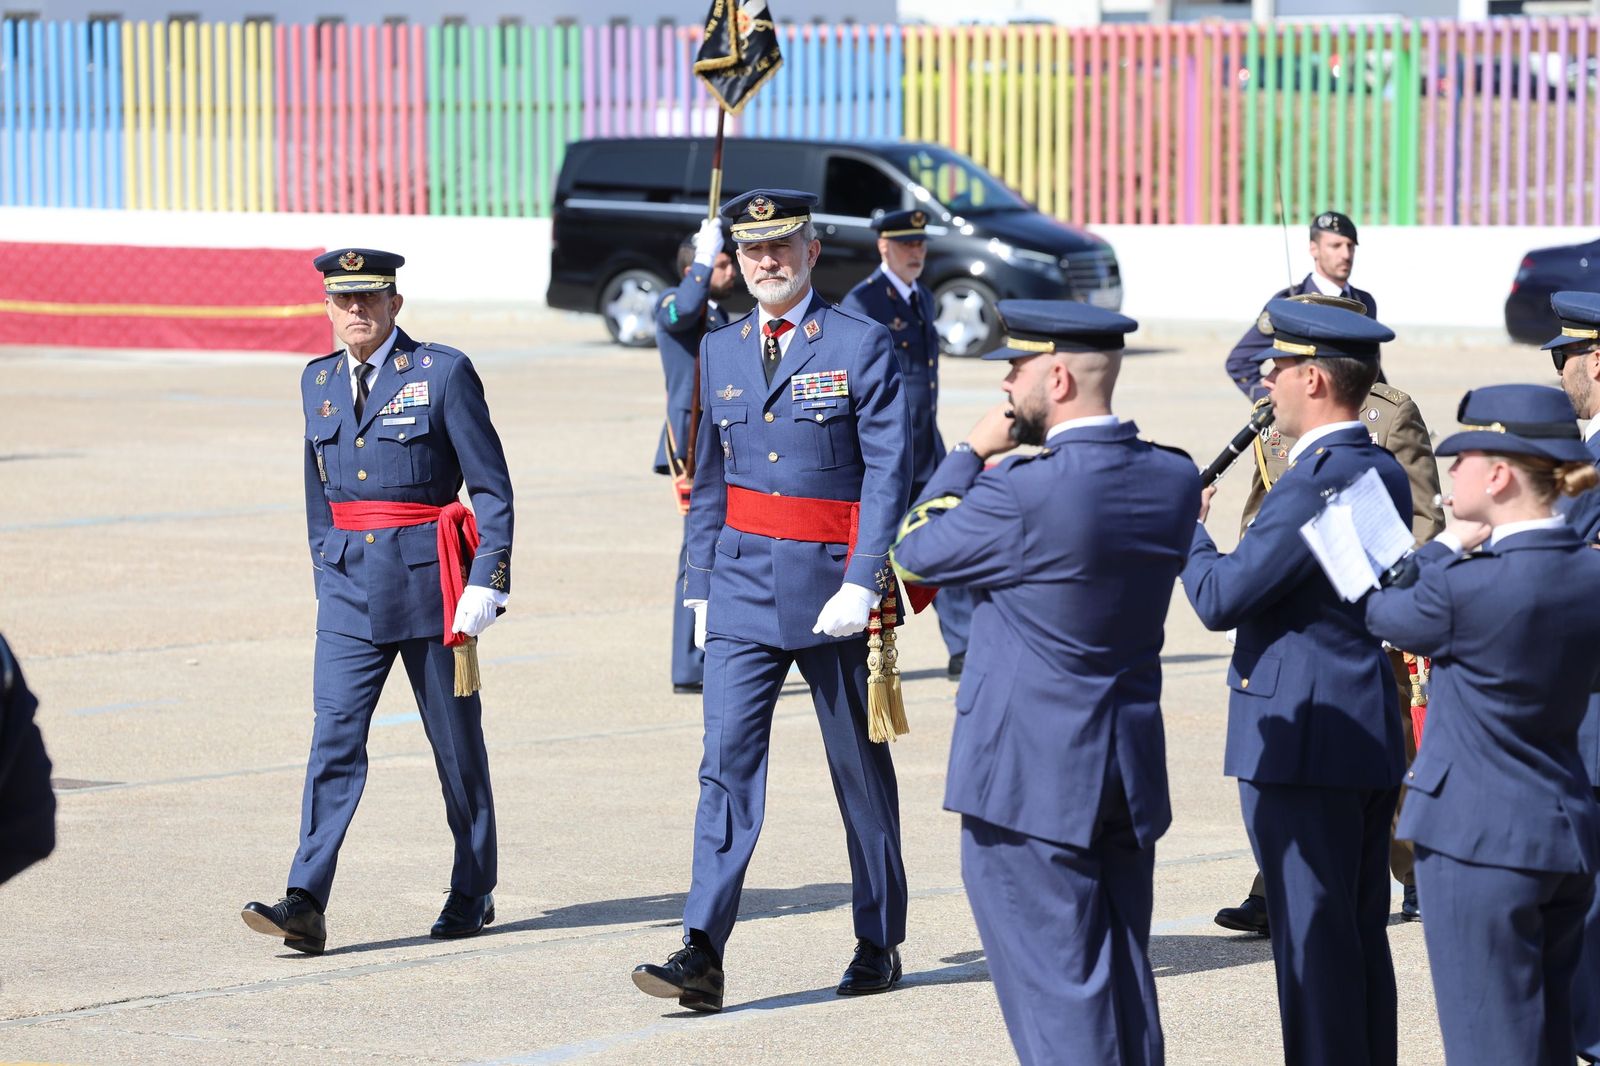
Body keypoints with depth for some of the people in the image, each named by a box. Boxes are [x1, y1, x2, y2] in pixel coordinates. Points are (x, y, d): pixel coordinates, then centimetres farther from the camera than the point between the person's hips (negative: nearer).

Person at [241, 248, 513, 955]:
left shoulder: (443, 373, -6)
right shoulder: (320, 382, 10)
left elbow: (493, 487, -6)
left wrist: (486, 581, -13)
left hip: (428, 578, -3)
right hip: (349, 584, 4)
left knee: (455, 741, 8)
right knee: (335, 737, -9)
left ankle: (473, 895, 23)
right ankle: (305, 904, -17)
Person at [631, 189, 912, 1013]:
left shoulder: (861, 345, -5)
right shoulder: (720, 352, 9)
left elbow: (888, 471, -10)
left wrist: (861, 583, -18)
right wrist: (700, 586, 11)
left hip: (831, 585, -3)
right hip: (743, 587, 3)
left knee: (861, 769, 9)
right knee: (727, 760, -8)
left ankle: (879, 944, 23)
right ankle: (702, 953, -15)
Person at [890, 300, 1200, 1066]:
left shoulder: (1027, 493, -21)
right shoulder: (1173, 479, 1)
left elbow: (916, 551, -5)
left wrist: (970, 453, 5)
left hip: (1031, 776, -7)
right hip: (1130, 771, 7)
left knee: (1058, 991, -2)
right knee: (1125, 986, 15)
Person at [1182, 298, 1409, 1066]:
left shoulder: (1313, 482, -19)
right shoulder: (1385, 474, 10)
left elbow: (1220, 599, -19)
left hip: (1300, 740, -9)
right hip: (1373, 736, 9)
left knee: (1312, 938, -4)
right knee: (1362, 934, 14)